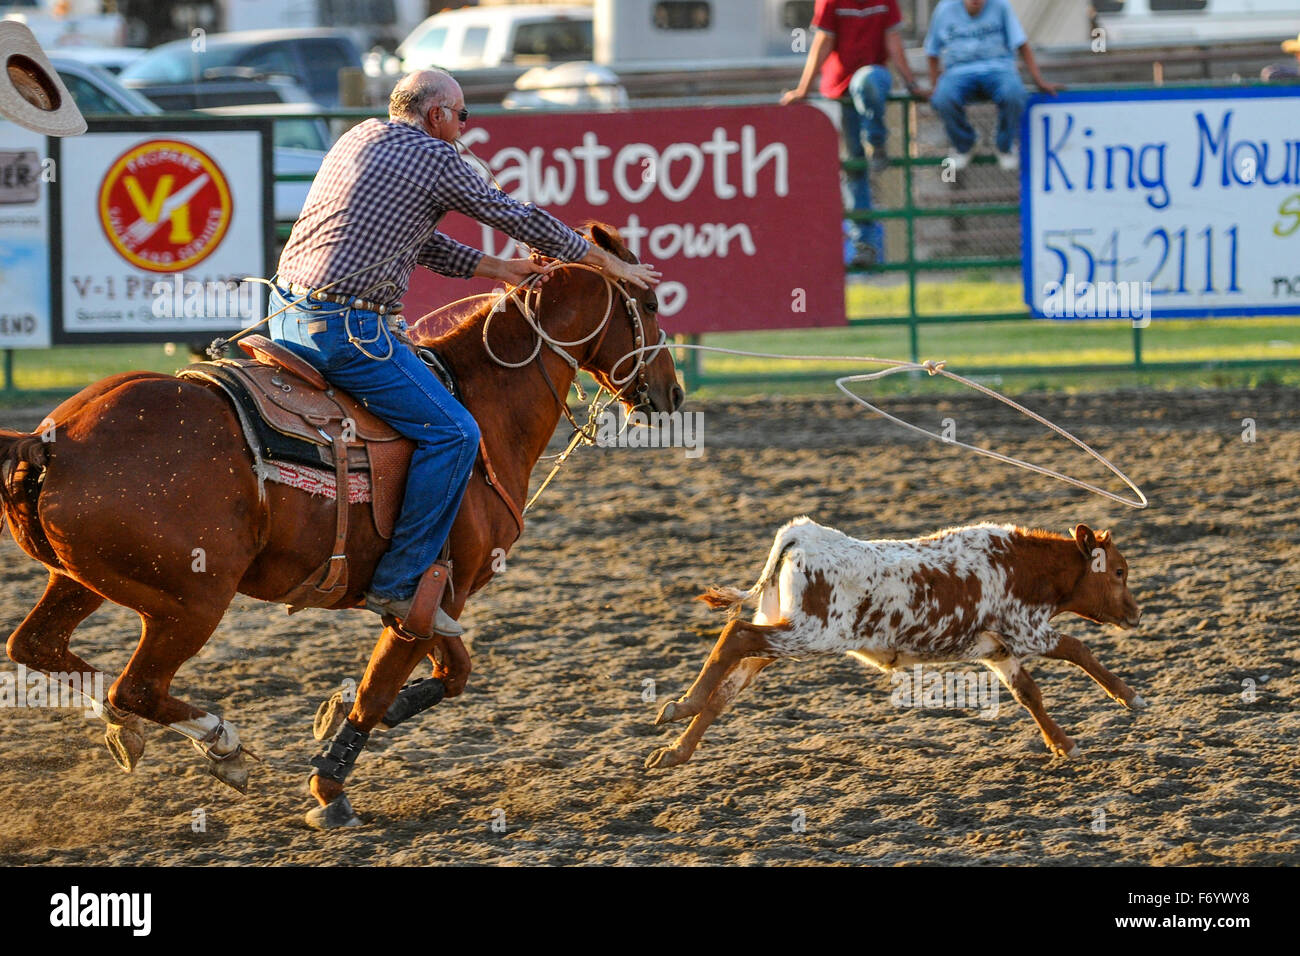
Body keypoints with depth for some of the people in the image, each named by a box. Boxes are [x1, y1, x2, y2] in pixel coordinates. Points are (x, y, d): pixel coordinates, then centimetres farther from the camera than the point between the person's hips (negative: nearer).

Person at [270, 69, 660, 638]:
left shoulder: (360, 139, 21)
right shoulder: (434, 158, -4)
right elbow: (521, 219, 4)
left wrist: (496, 269, 27)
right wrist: (609, 263, 16)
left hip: (288, 314, 10)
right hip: (346, 328, -10)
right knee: (452, 434, -9)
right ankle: (397, 584, -10)